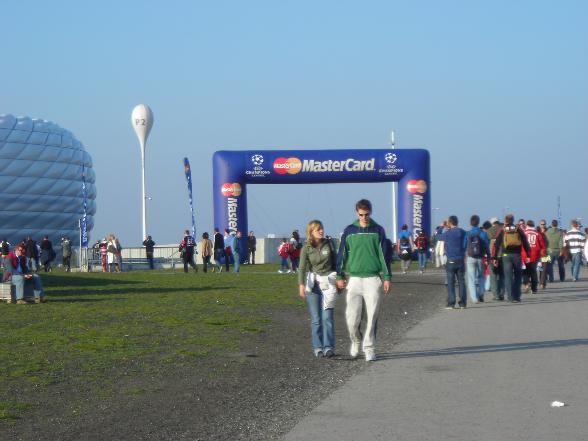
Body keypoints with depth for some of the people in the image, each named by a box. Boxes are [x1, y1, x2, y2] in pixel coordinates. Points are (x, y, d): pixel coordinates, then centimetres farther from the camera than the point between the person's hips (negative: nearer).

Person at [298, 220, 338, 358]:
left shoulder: (329, 243, 4)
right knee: (316, 318, 0)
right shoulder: (307, 248, -1)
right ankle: (318, 348, 5)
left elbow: (335, 262, 13)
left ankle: (328, 347, -4)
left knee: (327, 317, -6)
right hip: (312, 282, -1)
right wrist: (301, 285, -21)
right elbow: (302, 267, -9)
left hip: (329, 281, 1)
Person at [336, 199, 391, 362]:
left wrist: (386, 278, 0)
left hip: (373, 279, 0)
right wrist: (340, 277, 5)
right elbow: (342, 254, 9)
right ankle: (355, 340, 21)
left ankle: (369, 349, 7)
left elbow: (383, 255, 4)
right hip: (353, 279, 1)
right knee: (352, 318, -4)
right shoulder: (349, 231, 6)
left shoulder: (378, 231, 4)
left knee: (371, 318, -1)